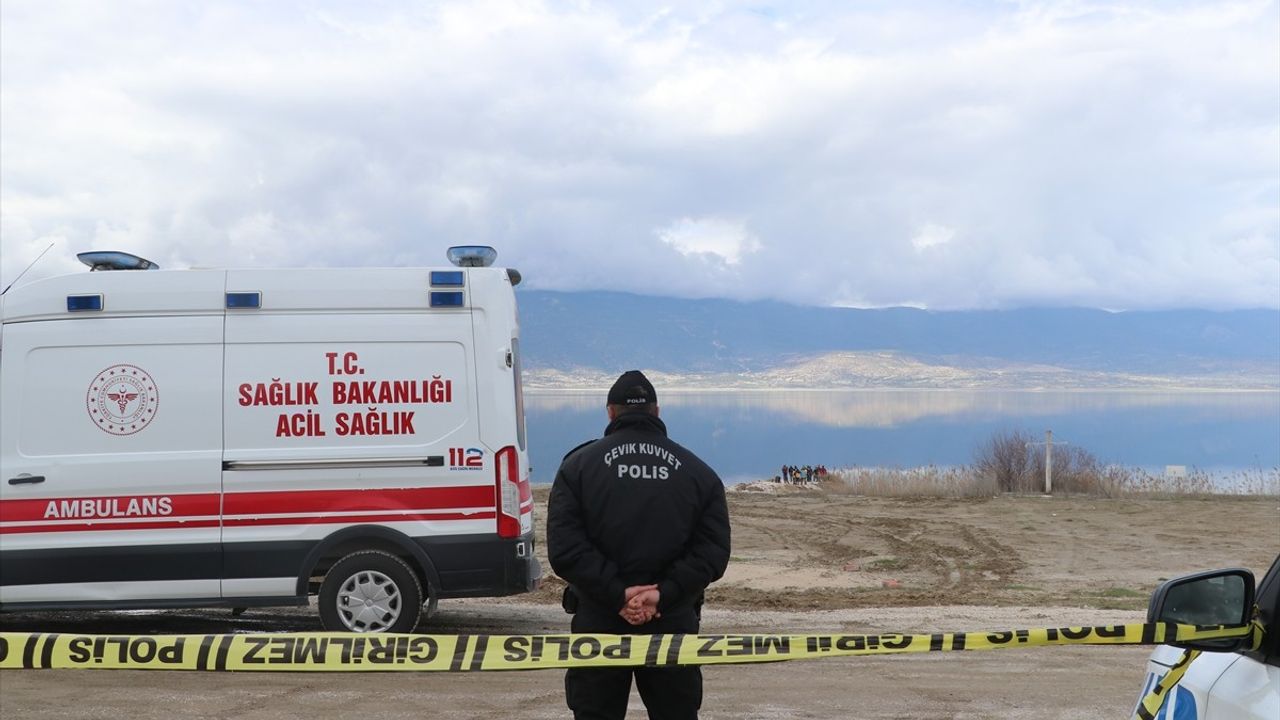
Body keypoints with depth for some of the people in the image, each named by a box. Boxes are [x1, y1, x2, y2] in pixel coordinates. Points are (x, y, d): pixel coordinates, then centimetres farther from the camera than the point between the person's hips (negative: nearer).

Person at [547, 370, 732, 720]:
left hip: (598, 623, -1)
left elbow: (564, 549, -10)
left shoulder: (578, 465, 1)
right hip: (674, 625, 2)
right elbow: (713, 552, -5)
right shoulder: (698, 471, 6)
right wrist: (663, 595, -11)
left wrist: (617, 595, -12)